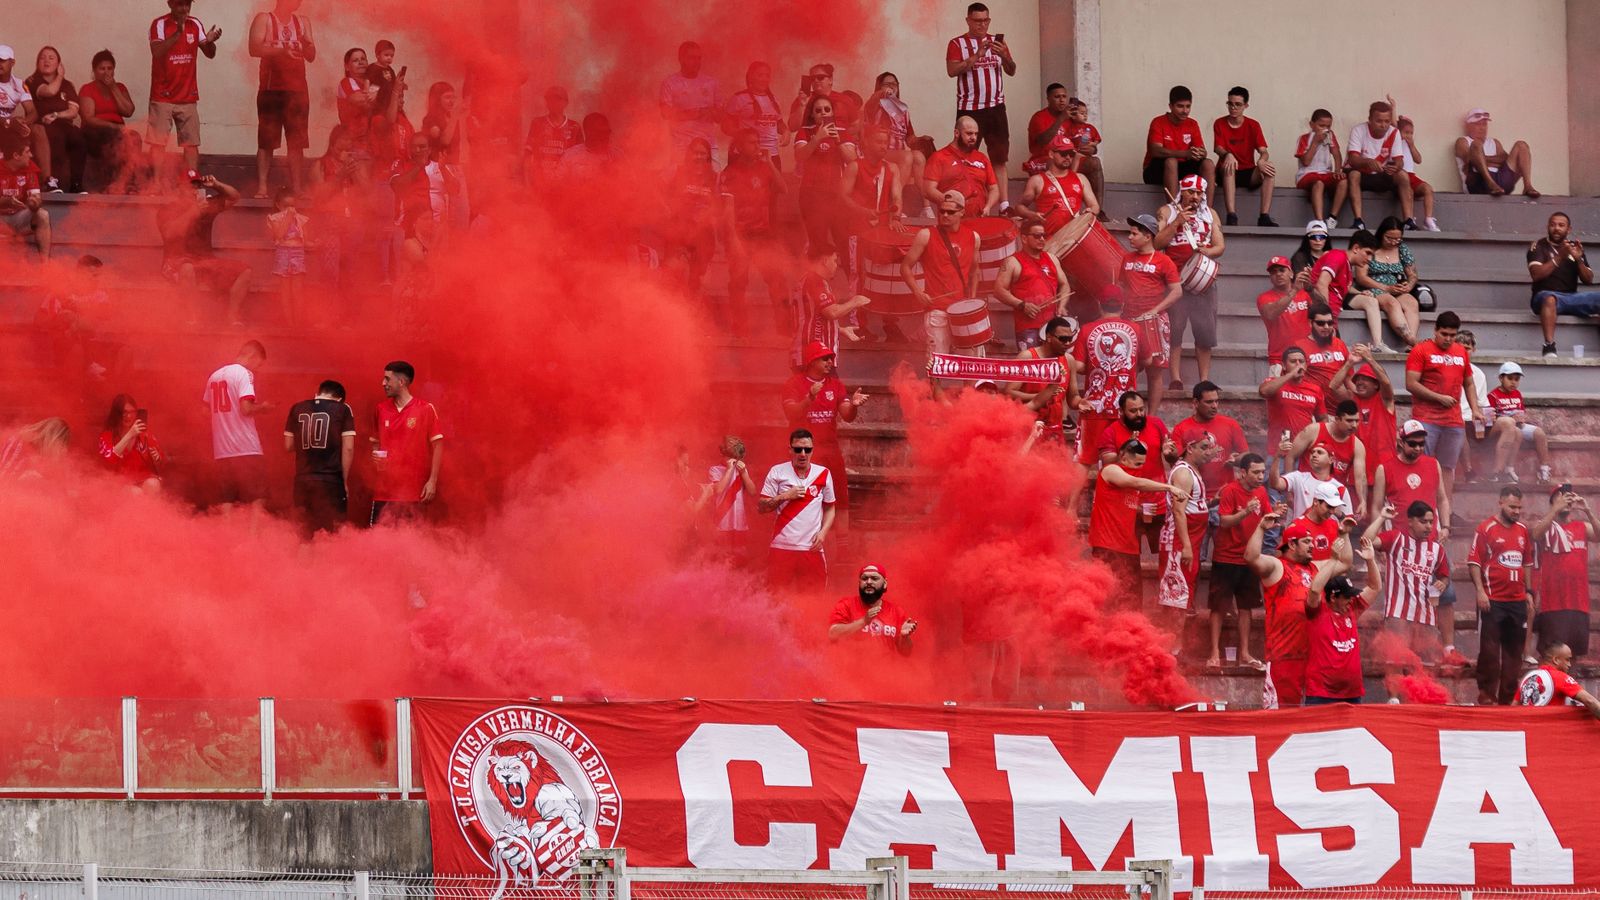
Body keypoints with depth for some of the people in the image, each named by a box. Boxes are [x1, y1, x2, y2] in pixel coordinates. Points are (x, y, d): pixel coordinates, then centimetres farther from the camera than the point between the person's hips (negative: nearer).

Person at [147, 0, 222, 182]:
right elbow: (157, 52, -24)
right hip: (163, 97, -4)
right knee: (158, 143, -5)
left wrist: (210, 41, -19)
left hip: (188, 97, 4)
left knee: (191, 144, 1)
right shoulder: (159, 24, -9)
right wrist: (178, 33, -35)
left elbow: (209, 54, 4)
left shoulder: (195, 25, 5)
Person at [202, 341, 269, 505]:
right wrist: (262, 407, 3)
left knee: (226, 501, 5)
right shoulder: (244, 373, -7)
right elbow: (246, 409, -17)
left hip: (221, 450, 6)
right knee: (256, 499, -2)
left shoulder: (215, 376, 13)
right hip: (246, 449, -6)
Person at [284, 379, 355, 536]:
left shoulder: (297, 409, 8)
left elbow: (288, 446, 12)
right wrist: (345, 481, 2)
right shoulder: (343, 410, 0)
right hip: (331, 481, -3)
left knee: (304, 534, 10)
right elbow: (348, 448, -5)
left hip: (303, 480, 3)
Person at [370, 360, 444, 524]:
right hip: (385, 491, 3)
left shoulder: (425, 409, -2)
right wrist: (375, 456, 0)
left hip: (414, 492, -3)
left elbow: (437, 445, -1)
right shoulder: (381, 409, 10)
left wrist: (432, 481, -7)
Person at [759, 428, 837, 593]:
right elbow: (761, 507, 3)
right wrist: (785, 496, -11)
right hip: (782, 546, -1)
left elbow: (829, 508, 14)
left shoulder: (823, 474, 7)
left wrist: (823, 532, -2)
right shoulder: (777, 472, 2)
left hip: (812, 548, 1)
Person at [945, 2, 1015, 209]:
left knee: (999, 158, 1)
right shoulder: (957, 44, 2)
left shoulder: (997, 42, 12)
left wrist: (1004, 56, -15)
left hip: (995, 107, 3)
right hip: (969, 109, -3)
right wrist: (976, 56, -21)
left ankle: (1004, 205, -1)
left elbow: (1011, 71, 7)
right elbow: (952, 70, -12)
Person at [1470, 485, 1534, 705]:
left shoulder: (1523, 531, 12)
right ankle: (1486, 695, 1)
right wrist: (1480, 590, -16)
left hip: (1517, 600, 6)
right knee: (1489, 649, -4)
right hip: (1493, 601, -6)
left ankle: (1508, 696, 14)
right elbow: (1473, 562, -8)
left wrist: (1528, 591, 15)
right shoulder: (1486, 529, -5)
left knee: (1514, 650, 8)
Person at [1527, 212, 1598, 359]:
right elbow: (1536, 274, -12)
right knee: (1550, 299, -41)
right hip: (1545, 296, -4)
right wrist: (1559, 257, -18)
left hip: (1572, 297, 4)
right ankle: (1549, 346, -49)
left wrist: (1579, 259, -7)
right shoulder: (1538, 247, 4)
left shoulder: (1574, 248, 17)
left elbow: (1588, 280, 11)